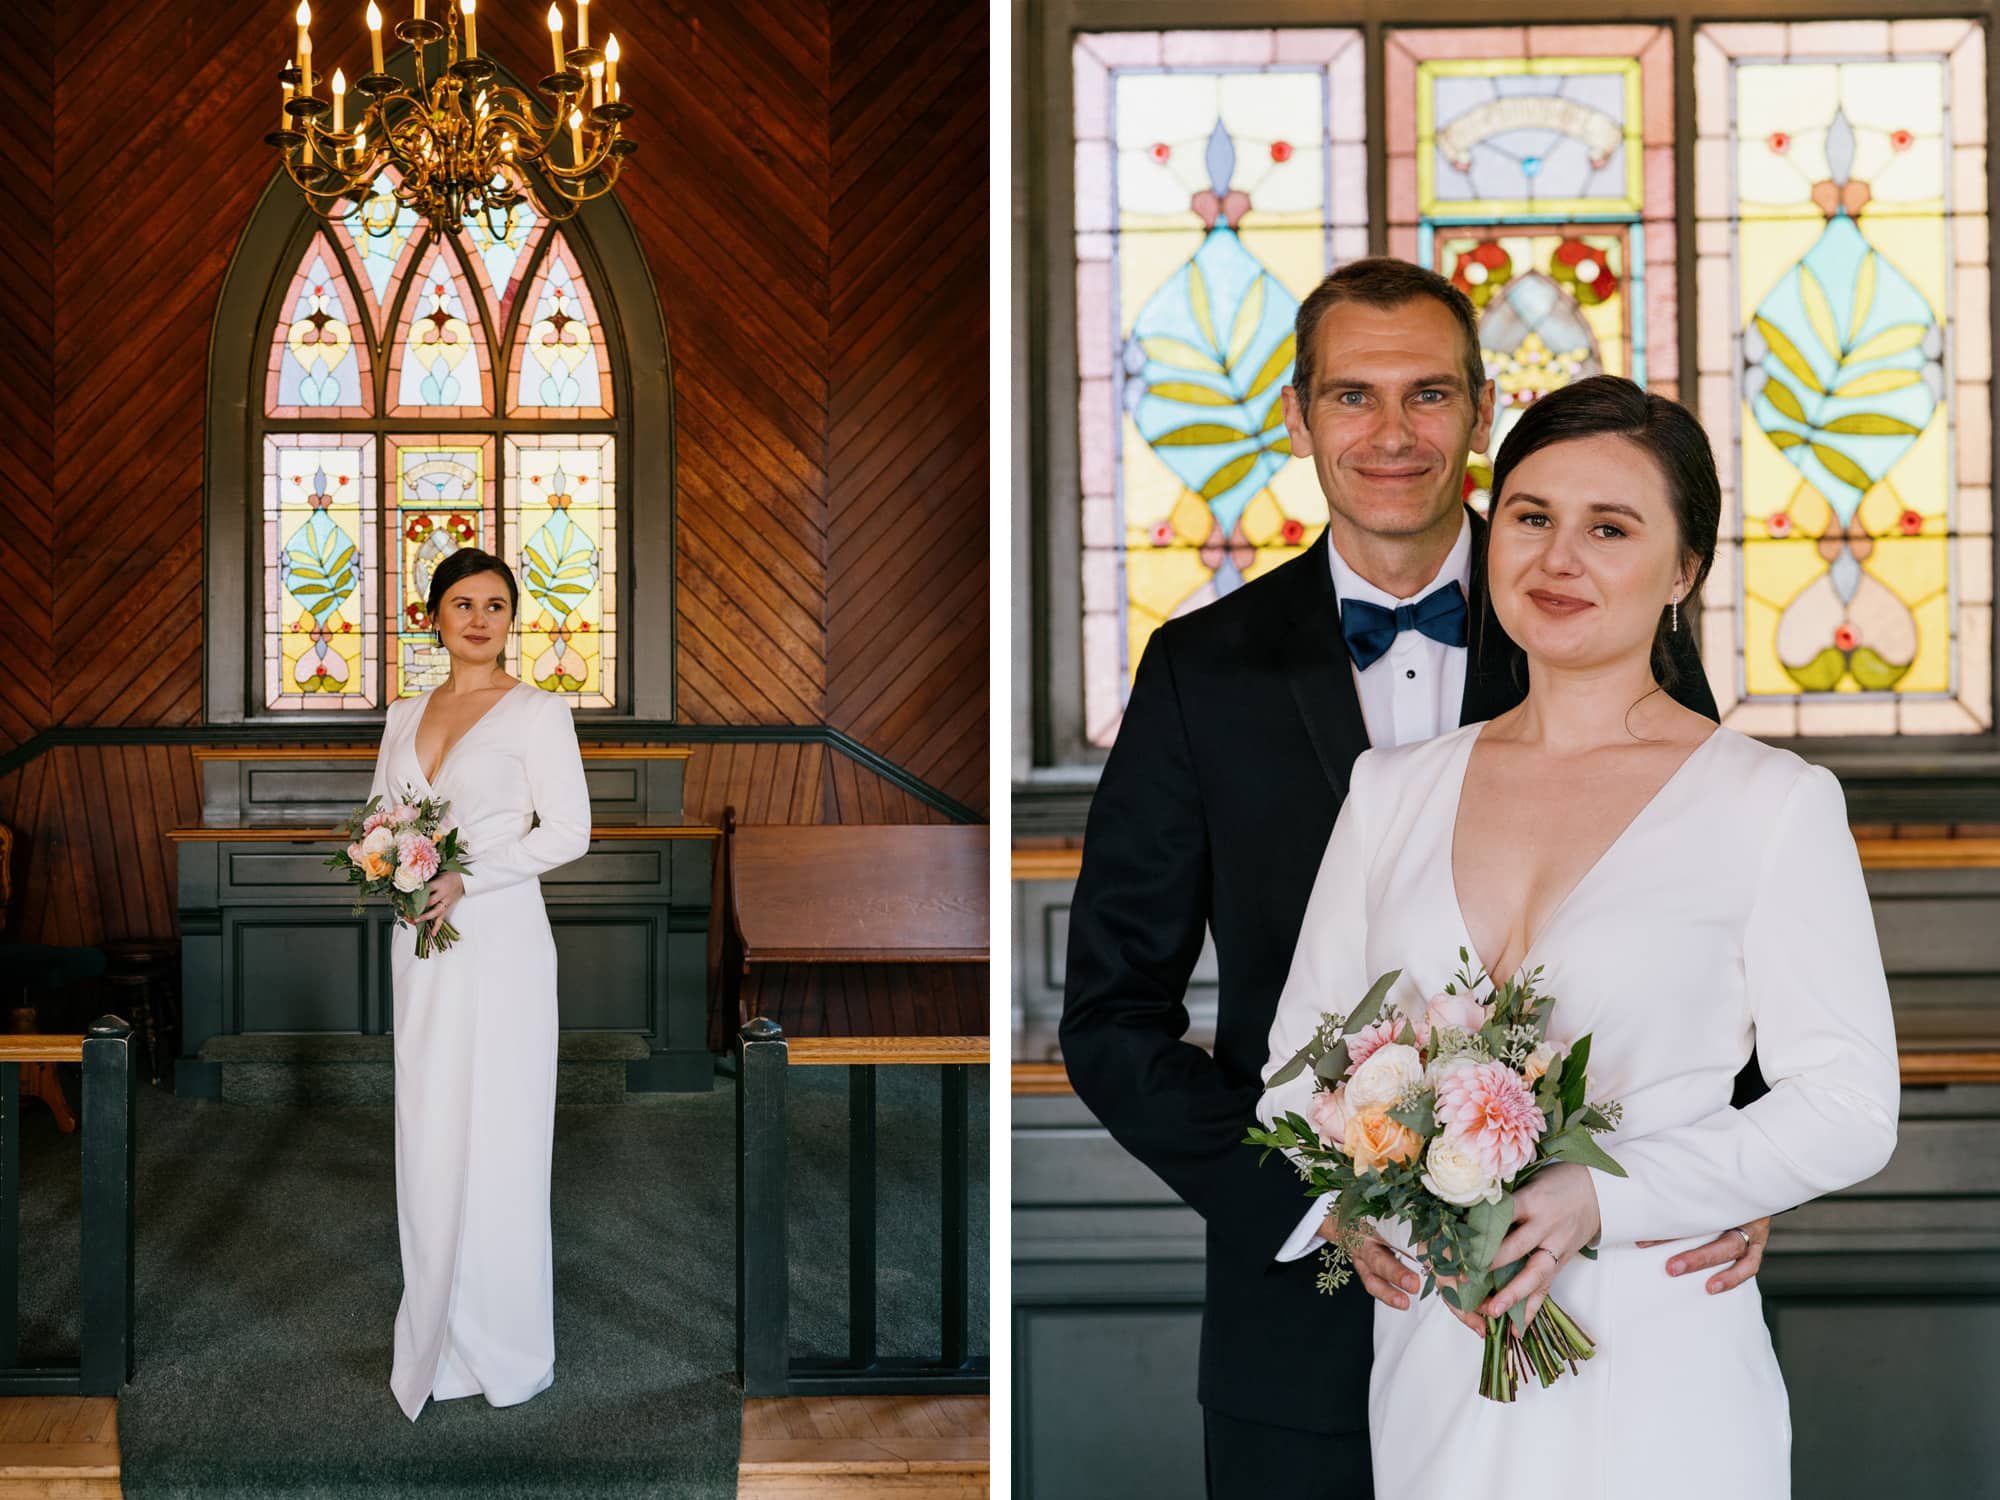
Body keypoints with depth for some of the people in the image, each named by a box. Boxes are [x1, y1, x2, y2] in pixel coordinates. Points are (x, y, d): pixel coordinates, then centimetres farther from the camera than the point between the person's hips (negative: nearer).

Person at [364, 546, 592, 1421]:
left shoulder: (537, 713, -4)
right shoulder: (404, 717, 14)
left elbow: (567, 831, -9)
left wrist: (465, 880, -17)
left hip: (499, 938, -5)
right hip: (418, 941, 6)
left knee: (494, 1138, -2)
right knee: (425, 1136, 7)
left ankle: (503, 1345, 9)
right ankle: (437, 1328, 18)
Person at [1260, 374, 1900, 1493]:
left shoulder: (1775, 802, -4)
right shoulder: (1394, 790, 6)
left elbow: (1848, 1107, -7)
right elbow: (1302, 1050, 7)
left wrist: (1601, 1201, -17)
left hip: (1656, 1369, -3)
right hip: (1433, 1357, 3)